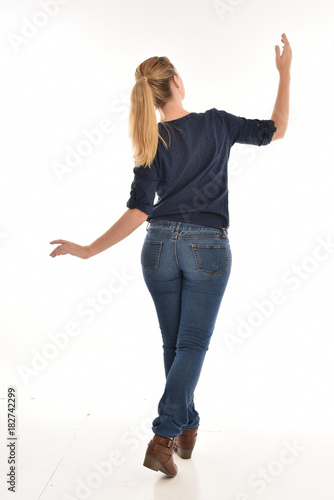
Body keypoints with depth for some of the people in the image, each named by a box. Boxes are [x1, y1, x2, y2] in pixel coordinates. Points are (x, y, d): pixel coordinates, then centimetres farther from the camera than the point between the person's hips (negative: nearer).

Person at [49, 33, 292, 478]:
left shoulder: (151, 144, -1)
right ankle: (163, 438, -5)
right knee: (192, 346, 3)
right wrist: (285, 72, 19)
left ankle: (187, 428, 29)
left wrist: (89, 250, -3)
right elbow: (275, 130, 11)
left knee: (174, 344, 16)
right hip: (208, 248, -2)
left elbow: (139, 211, -9)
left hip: (160, 245, 2)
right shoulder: (216, 123, -1)